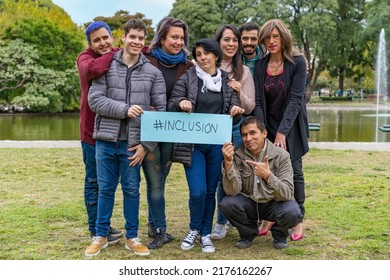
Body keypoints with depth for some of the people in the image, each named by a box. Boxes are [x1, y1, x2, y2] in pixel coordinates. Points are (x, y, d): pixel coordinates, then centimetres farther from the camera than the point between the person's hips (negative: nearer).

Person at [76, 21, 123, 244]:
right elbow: (93, 69, -33)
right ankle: (96, 231, 17)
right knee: (94, 181, 5)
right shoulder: (85, 58, -10)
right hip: (93, 131, -5)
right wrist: (117, 54, -23)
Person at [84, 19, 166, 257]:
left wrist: (146, 144, -6)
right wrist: (124, 109, -18)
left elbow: (160, 110, 1)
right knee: (106, 188, 10)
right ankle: (101, 235, 22)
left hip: (134, 142, 0)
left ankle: (132, 237, 21)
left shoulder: (153, 72, 3)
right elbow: (95, 99, -6)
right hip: (106, 139, 0)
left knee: (132, 189, 8)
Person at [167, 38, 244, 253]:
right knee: (197, 191, -9)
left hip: (217, 143, 2)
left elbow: (234, 105, 10)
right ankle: (194, 229, 17)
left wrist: (235, 110, -13)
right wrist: (181, 103, -22)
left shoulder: (227, 80, 7)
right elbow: (170, 106, -1)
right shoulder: (187, 78, 0)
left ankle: (205, 234, 24)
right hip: (193, 143, -2)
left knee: (210, 191, 8)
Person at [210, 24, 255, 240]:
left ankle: (222, 222, 19)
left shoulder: (243, 71, 2)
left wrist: (239, 93, -15)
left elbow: (249, 108, 2)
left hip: (235, 127, 0)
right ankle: (225, 217, 25)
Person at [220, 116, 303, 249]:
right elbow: (232, 191, -21)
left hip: (274, 204, -2)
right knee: (227, 204, -27)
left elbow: (287, 194, -24)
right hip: (249, 203, 2)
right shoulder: (237, 155, -12)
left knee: (292, 212, -32)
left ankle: (279, 233, 5)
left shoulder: (281, 155, -17)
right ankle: (248, 232, 5)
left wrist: (267, 175, -42)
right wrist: (228, 162, -36)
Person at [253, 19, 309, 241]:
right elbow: (258, 101, 0)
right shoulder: (260, 65, 3)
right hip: (268, 127, 3)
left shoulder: (298, 62, -8)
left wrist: (282, 131, -21)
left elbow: (296, 98, -15)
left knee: (293, 171, -1)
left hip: (291, 127, -3)